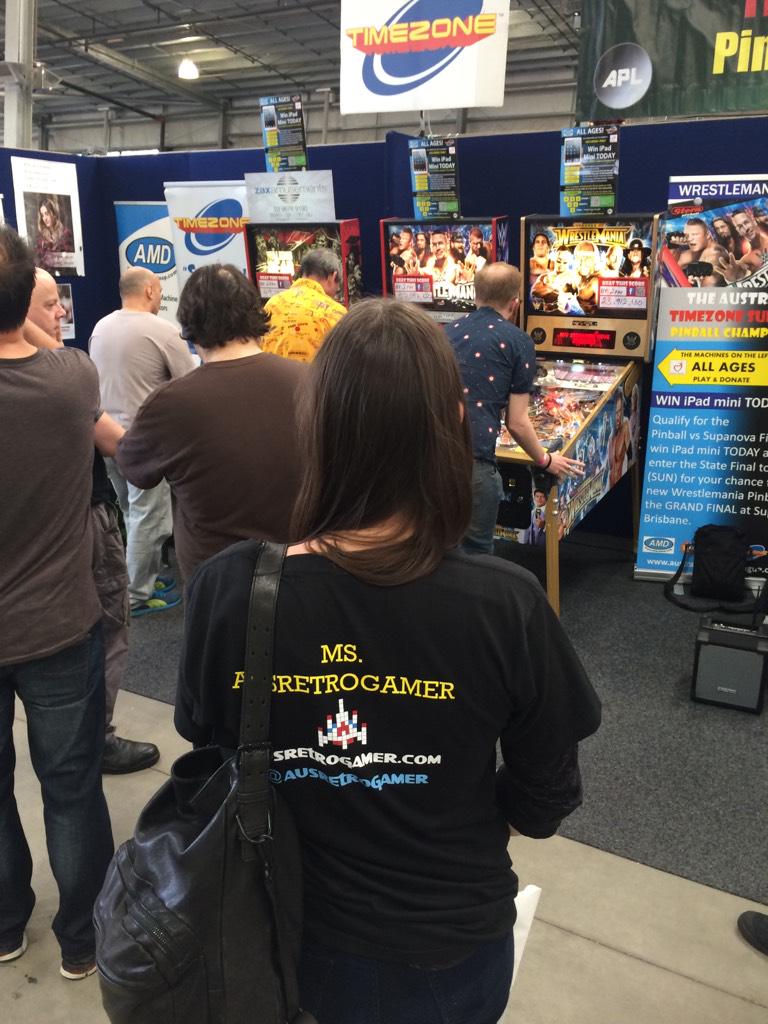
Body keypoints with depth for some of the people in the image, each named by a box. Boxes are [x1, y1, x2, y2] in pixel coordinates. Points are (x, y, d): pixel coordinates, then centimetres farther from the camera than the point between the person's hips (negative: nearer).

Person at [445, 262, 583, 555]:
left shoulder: (449, 331, 20)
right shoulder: (518, 342, 6)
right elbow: (516, 423, 5)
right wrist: (545, 460, 21)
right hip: (470, 457, -5)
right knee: (476, 551, 11)